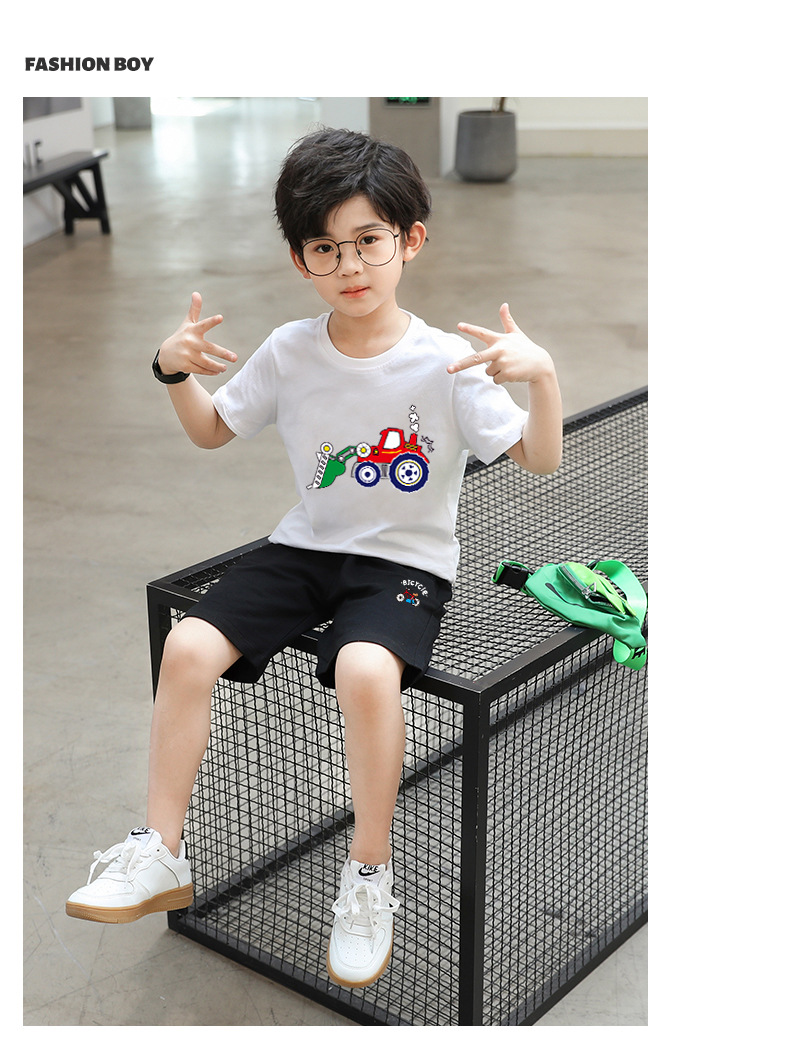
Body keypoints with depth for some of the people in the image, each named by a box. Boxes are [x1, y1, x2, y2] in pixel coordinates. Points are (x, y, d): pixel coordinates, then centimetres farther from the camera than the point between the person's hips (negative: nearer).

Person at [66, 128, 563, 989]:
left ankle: (369, 875, -10)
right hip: (306, 544, 4)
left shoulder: (447, 363, -11)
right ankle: (160, 854, 1)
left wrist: (542, 375, -31)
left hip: (406, 561, -4)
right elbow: (212, 432, 13)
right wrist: (176, 370, -6)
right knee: (188, 644, -15)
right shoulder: (289, 352, 0)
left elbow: (540, 460, -13)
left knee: (365, 669, -33)